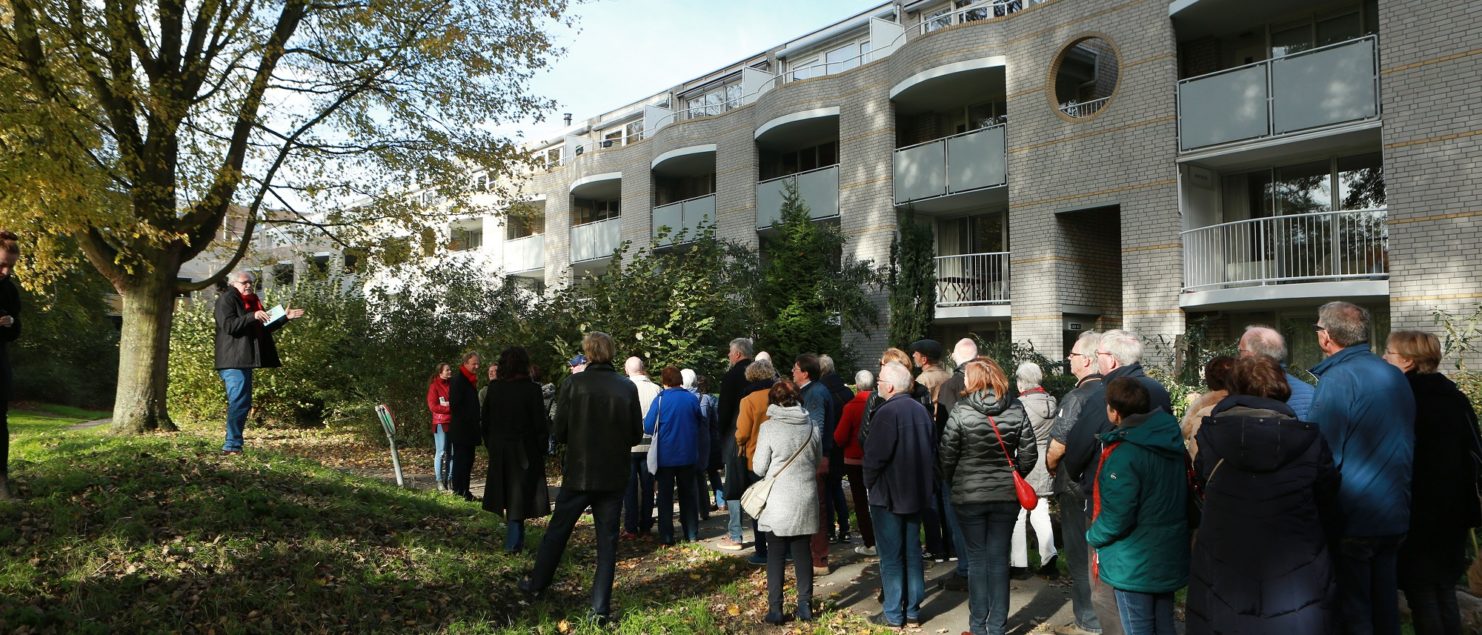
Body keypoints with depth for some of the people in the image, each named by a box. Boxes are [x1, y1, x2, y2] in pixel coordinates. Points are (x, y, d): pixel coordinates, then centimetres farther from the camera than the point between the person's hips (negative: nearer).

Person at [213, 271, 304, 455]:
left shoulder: (251, 301, 22)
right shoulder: (227, 299, -5)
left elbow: (265, 327, 27)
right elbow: (228, 325, -19)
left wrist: (285, 318, 19)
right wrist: (252, 317, -28)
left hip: (245, 360, 10)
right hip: (233, 361, -10)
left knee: (244, 403, 12)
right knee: (238, 402, -13)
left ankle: (233, 444, 17)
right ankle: (232, 445, -12)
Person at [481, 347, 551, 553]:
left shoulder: (494, 387, -1)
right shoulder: (531, 389, -15)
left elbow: (486, 420, 5)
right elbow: (540, 424, -12)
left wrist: (490, 446, 15)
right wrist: (542, 448, 0)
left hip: (499, 450, 5)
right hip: (524, 451, -5)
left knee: (509, 496, 17)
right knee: (520, 496, 3)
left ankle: (517, 539, 30)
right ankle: (512, 543, 2)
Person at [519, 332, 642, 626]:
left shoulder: (574, 383, -9)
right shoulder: (628, 388, -5)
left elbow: (559, 431, -5)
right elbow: (637, 434, 1)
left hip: (579, 472, -1)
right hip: (614, 476, 1)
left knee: (557, 530, 17)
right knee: (607, 541, 7)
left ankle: (536, 583, 33)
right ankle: (600, 608, 8)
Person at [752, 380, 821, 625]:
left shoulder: (769, 427, -11)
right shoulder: (810, 426, 0)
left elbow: (759, 468, -7)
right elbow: (818, 461, 11)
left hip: (778, 501, -3)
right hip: (806, 500, 3)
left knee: (776, 555, 6)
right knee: (802, 552, 13)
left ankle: (775, 610, 7)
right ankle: (805, 606, 18)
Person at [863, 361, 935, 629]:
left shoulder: (887, 412, -20)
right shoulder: (921, 410, 6)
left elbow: (875, 455, -21)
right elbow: (929, 449, 12)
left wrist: (869, 481, -4)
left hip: (889, 495, -7)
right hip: (916, 493, 8)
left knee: (891, 556, 1)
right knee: (912, 553, 13)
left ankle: (893, 615, 7)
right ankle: (913, 611, 20)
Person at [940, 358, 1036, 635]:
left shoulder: (960, 412, -11)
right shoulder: (1016, 409, -2)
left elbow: (947, 456, -9)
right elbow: (1029, 454, 0)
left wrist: (953, 483, 9)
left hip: (968, 495, -2)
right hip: (1006, 495, 2)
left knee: (977, 558, 8)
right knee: (999, 559, 10)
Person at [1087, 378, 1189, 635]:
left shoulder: (1124, 454, -27)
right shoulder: (1172, 439, 0)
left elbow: (1116, 519, -26)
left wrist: (1092, 536, -7)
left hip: (1135, 564, -8)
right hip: (1170, 557, 8)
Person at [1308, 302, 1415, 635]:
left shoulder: (1337, 379, -17)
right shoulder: (1395, 376, 8)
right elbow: (1407, 442, 19)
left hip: (1353, 520, -8)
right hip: (1395, 516, 8)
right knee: (1384, 602, 17)